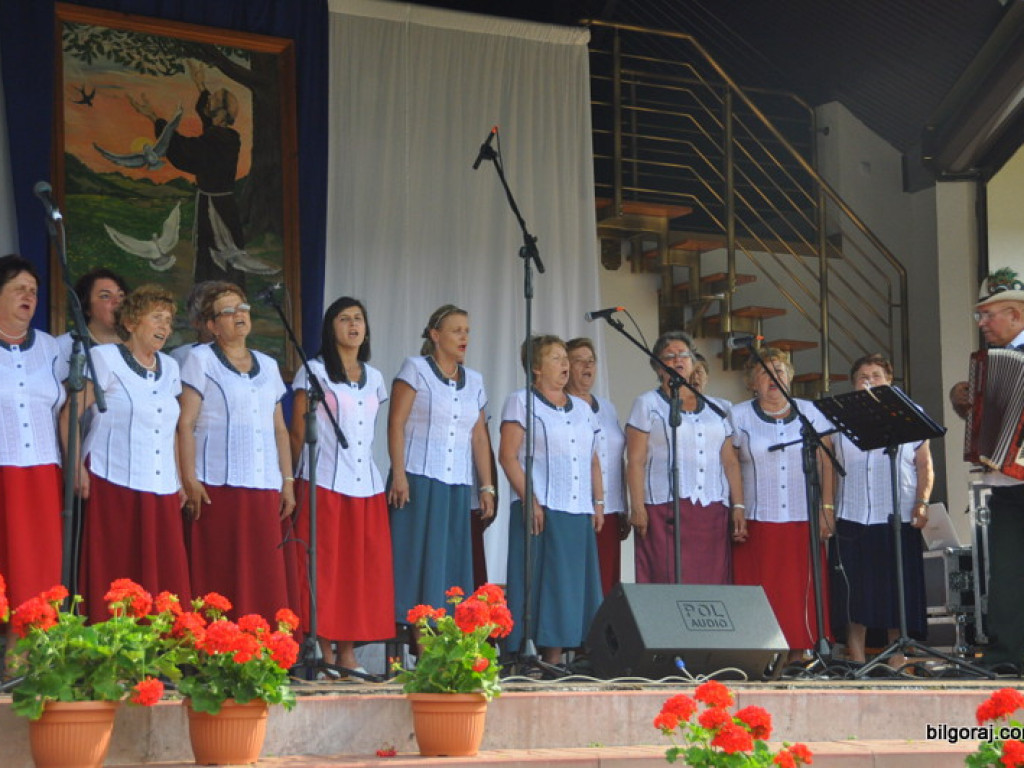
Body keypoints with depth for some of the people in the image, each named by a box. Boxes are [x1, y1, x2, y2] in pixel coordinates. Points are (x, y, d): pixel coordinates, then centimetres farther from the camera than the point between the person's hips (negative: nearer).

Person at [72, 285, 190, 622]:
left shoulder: (170, 368, 17)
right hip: (114, 486, -5)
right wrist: (77, 467, -15)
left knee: (167, 579, 0)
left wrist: (180, 479, 16)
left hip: (163, 492, 5)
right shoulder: (104, 358, 0)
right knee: (113, 578, -7)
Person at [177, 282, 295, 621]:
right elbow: (185, 424, -3)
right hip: (218, 487, -5)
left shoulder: (267, 365, 20)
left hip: (265, 488, 5)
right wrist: (189, 480, -12)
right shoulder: (201, 360, 4)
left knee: (266, 577, 0)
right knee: (219, 576, -8)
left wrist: (288, 481, 14)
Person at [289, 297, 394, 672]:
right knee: (324, 568, -5)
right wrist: (296, 477, 2)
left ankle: (347, 652, 9)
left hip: (367, 484, 5)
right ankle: (325, 653, -1)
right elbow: (298, 432, 3)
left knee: (363, 568, 2)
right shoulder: (314, 372, 2)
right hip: (324, 483, -5)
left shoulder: (374, 378, 17)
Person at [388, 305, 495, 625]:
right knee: (416, 559, -6)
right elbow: (396, 422, -5)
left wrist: (487, 487, 10)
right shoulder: (415, 369, 2)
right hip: (418, 481, -5)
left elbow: (480, 437, 17)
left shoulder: (474, 381, 17)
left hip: (458, 487, 5)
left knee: (452, 562, 1)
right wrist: (398, 474, -14)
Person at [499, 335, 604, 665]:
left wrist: (598, 502, 11)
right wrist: (529, 500, -15)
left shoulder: (582, 409, 20)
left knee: (573, 586, 2)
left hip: (580, 514, 6)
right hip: (541, 510, -6)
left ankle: (554, 659, 5)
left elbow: (593, 460, 22)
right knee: (540, 585, -8)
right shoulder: (521, 402, 1)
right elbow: (507, 456, -7)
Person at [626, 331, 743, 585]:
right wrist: (637, 507, -10)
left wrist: (738, 506, 5)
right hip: (665, 512, -3)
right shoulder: (647, 405, 8)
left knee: (712, 582, -3)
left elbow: (730, 462, 15)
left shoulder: (717, 409, 20)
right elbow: (636, 461, 0)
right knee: (670, 581, -11)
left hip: (712, 513, 4)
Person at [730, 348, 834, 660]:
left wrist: (827, 507, 1)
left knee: (802, 591, -2)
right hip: (757, 523, -2)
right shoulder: (738, 416, 8)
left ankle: (798, 654, 2)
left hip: (803, 520, 2)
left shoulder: (809, 413, 13)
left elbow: (825, 463, 10)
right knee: (762, 595, -6)